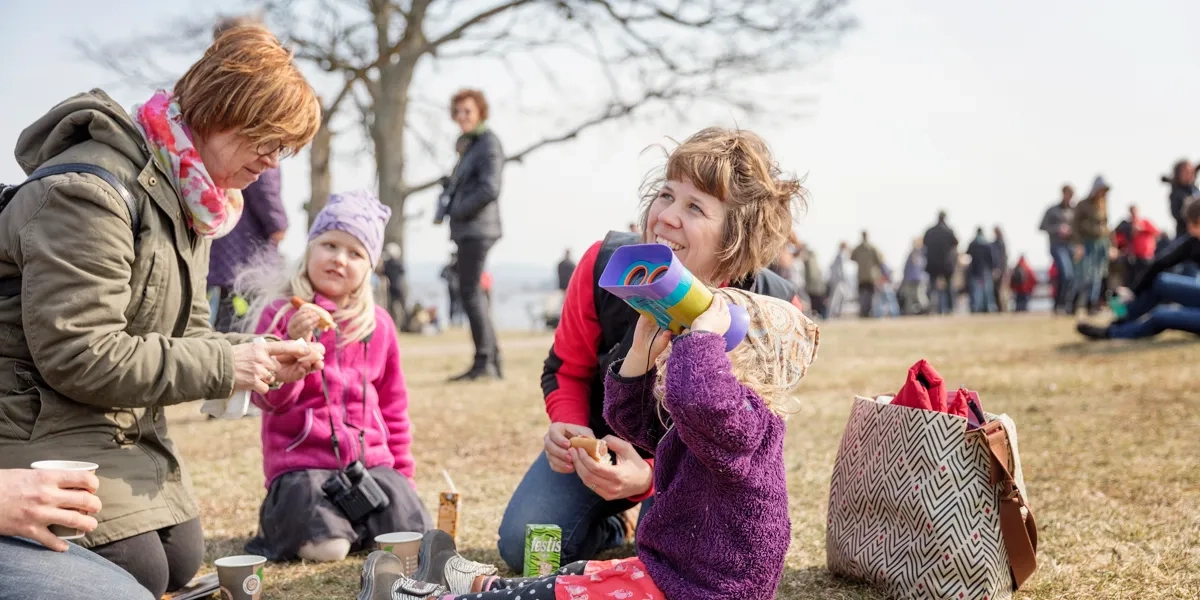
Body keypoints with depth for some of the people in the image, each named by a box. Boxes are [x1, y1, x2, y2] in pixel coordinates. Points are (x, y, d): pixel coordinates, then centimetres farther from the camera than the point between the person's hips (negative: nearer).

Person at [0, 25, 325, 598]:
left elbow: (184, 334, 11)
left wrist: (260, 357, -8)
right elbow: (77, 355, -28)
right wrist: (223, 366, -23)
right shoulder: (91, 191, -23)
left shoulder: (187, 197, 9)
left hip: (127, 423, 10)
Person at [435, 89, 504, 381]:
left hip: (478, 228, -10)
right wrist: (445, 206, 6)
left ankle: (485, 360, -9)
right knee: (473, 293, 10)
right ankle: (492, 361, 15)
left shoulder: (488, 143, -9)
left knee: (470, 291, -11)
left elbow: (489, 189, -19)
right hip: (467, 229, 10)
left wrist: (456, 210, -12)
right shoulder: (469, 145, 20)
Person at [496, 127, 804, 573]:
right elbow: (567, 369, -6)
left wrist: (649, 476, -42)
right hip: (604, 435, 2)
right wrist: (567, 428, -30)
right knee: (523, 546, -14)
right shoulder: (606, 264, -25)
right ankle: (614, 527, 22)